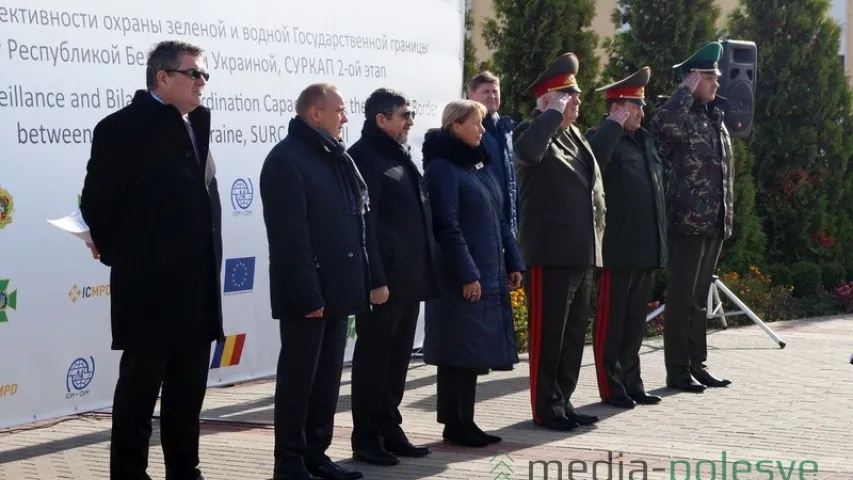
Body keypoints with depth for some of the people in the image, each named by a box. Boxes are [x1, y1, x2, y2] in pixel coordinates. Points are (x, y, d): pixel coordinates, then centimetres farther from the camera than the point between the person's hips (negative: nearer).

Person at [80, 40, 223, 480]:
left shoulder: (194, 123, 13)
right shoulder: (122, 127, -10)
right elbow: (97, 202, -10)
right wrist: (119, 254, 0)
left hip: (195, 286, 7)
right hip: (149, 285, -7)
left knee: (188, 392, 14)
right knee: (139, 390, 0)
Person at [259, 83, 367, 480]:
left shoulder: (337, 159, 14)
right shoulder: (287, 159, -12)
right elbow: (289, 237, -18)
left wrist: (358, 282, 10)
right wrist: (307, 295, -20)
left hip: (336, 289, 8)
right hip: (307, 294, -8)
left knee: (328, 377, 12)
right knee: (298, 379, -1)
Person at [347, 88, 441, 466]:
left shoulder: (401, 156, 17)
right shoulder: (364, 157, -10)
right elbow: (363, 224, -16)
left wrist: (427, 271, 14)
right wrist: (375, 279, -21)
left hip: (410, 278, 8)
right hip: (384, 280, -8)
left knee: (398, 358, 13)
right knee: (374, 357, -1)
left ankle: (389, 429, 21)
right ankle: (366, 437, 6)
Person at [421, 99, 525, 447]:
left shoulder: (479, 164, 15)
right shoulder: (442, 167, -10)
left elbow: (497, 220, 19)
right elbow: (446, 225, -17)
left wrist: (513, 262, 13)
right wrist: (466, 274, -20)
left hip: (489, 273, 8)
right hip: (461, 277, -8)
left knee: (476, 348, 9)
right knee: (460, 349, -4)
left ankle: (465, 421, 15)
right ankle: (454, 425, 4)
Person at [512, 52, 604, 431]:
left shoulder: (576, 137, 19)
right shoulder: (533, 132, -7)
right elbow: (527, 151, -33)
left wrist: (596, 237, 20)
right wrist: (553, 115, -22)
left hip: (582, 251, 8)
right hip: (550, 252, -8)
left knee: (574, 331, 12)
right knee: (548, 332, -3)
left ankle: (563, 401, 20)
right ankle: (545, 407, 4)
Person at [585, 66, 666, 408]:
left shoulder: (644, 139, 17)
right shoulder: (603, 138, -7)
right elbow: (593, 164, -31)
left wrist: (660, 241, 19)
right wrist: (614, 125, -24)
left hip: (646, 249, 8)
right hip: (618, 249, -8)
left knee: (635, 320, 13)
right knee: (611, 319, 0)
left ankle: (631, 383, 20)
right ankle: (611, 387, 5)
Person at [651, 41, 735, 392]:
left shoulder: (716, 117, 15)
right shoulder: (680, 116, -10)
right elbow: (660, 123, -36)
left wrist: (727, 216, 19)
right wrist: (687, 90, -22)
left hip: (714, 224, 8)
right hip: (687, 222, -8)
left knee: (700, 298, 14)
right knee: (681, 298, -2)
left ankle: (698, 365, 20)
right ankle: (677, 371, 3)